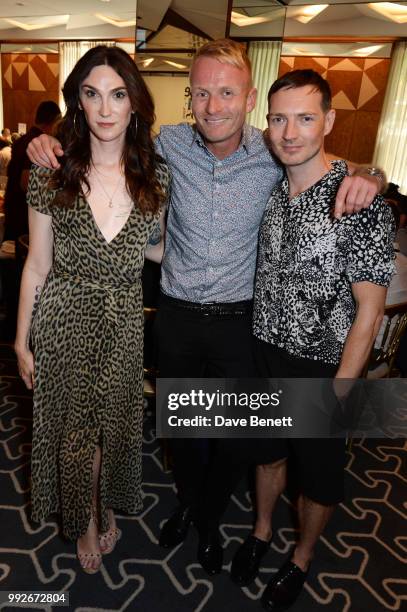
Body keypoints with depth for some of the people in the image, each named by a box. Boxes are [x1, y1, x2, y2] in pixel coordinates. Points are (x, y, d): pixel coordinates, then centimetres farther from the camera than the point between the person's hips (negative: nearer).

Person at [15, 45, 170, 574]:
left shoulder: (157, 177, -4)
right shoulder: (51, 175, -8)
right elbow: (37, 264, -3)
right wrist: (21, 341, 0)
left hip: (123, 322, 2)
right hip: (63, 321, -1)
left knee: (113, 422, 18)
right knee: (72, 426, 14)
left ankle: (107, 505, 50)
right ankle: (85, 519, 45)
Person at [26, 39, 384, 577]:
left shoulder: (274, 155, -10)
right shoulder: (170, 144, -8)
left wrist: (364, 178, -17)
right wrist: (52, 145, -7)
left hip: (240, 321, -1)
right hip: (177, 316, 1)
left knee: (235, 434, 15)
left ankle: (209, 518, 47)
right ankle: (187, 501, 53)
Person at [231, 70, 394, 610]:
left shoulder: (362, 201, -19)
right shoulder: (270, 190, 0)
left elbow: (369, 309, -17)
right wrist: (252, 350, 7)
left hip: (321, 368, -5)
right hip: (264, 355, 5)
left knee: (318, 474, 17)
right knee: (269, 452, 24)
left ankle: (301, 560, 44)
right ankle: (262, 531, 50)